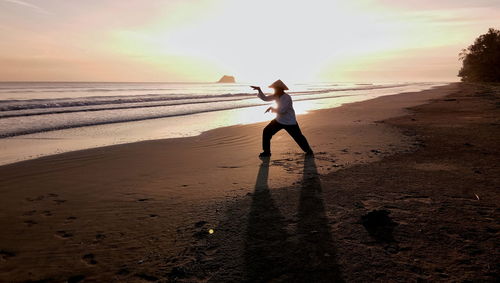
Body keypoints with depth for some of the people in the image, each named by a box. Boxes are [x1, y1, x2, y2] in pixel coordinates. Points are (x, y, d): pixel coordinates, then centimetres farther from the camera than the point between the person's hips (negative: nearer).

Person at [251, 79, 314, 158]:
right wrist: (259, 90, -9)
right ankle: (266, 152, 8)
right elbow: (265, 98, 4)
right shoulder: (276, 96, -1)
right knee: (266, 132, -2)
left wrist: (272, 108, -17)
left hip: (290, 123, -7)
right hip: (279, 121, 7)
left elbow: (281, 110, -31)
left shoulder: (287, 98, -25)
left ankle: (309, 151, 25)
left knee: (298, 137, 1)